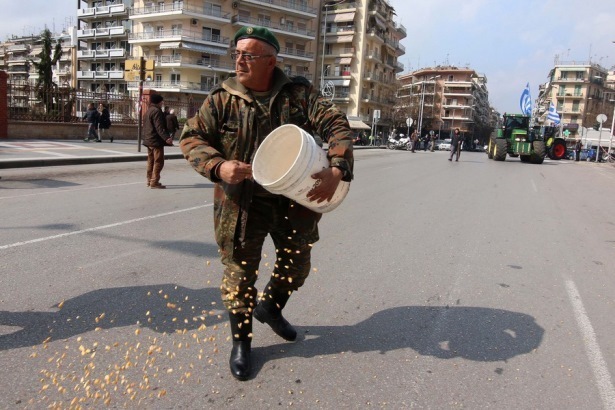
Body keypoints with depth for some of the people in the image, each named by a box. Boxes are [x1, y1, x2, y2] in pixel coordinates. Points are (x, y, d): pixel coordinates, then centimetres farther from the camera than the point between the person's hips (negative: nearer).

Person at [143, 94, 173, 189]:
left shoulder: (148, 111, 17)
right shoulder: (157, 111, -14)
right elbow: (159, 127, -25)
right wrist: (166, 138, -34)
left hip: (149, 140, 11)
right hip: (156, 141, -11)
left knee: (151, 161, 16)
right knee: (158, 162, -8)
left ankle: (150, 180, 22)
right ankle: (154, 182, -10)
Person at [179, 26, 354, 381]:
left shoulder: (299, 93, -3)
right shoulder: (222, 99, -4)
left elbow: (336, 125, -8)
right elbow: (192, 138, -2)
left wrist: (337, 169, -25)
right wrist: (218, 167, -22)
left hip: (294, 199, 2)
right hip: (242, 202, -2)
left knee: (297, 265, 16)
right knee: (240, 271, 4)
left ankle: (270, 307, 47)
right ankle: (241, 341, 26)